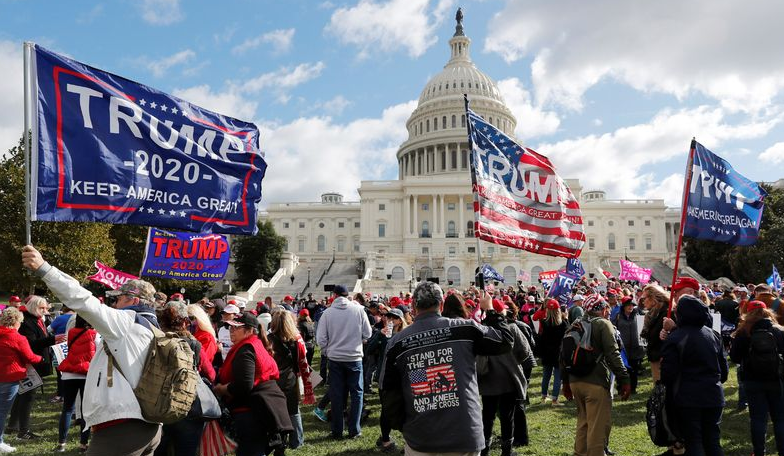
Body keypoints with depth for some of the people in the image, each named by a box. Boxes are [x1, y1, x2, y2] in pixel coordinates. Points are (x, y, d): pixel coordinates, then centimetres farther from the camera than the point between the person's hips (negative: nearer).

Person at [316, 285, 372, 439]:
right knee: (356, 393, 12)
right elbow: (367, 334, -2)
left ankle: (337, 431, 17)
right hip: (354, 358, -1)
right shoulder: (358, 309, -8)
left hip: (335, 358, 1)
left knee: (336, 395, 10)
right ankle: (354, 430, 13)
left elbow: (321, 338, -7)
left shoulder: (328, 312, -7)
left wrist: (327, 352, 11)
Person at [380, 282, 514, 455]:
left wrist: (403, 426, 15)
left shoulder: (396, 343, -4)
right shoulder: (465, 328, -7)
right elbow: (505, 340, 6)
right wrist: (490, 310, 19)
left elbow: (389, 395, 1)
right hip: (464, 437, 0)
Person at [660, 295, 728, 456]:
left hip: (688, 399, -5)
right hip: (714, 396, 5)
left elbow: (668, 373, -14)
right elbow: (724, 368, 11)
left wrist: (670, 393, 4)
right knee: (713, 443, 14)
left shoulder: (674, 338, -14)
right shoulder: (713, 334, 6)